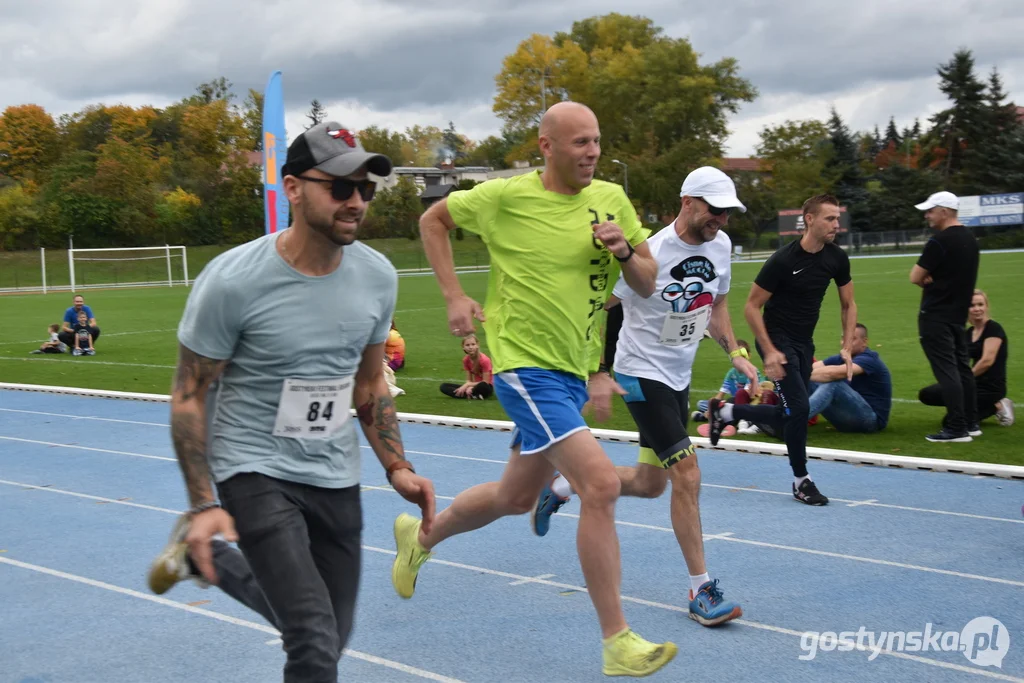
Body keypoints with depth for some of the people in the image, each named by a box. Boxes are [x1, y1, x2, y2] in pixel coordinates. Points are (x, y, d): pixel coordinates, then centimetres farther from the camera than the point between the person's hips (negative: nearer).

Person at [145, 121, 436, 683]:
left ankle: (208, 557, 36)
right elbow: (189, 396, -10)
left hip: (336, 477, 6)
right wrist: (203, 505, -15)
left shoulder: (377, 276, -2)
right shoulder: (232, 280, -18)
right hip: (256, 469, -6)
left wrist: (396, 467, 3)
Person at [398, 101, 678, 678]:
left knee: (517, 497, 21)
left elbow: (648, 284, 9)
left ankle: (420, 536, 48)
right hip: (527, 366, -7)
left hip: (575, 373, 7)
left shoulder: (611, 199, 4)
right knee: (601, 483, -21)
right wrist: (455, 296, -3)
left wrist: (625, 250, -13)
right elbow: (434, 219, 5)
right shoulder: (507, 197, -10)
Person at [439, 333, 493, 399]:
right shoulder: (466, 360, 0)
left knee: (483, 386, -45)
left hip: (486, 388, -6)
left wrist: (467, 385, -18)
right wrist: (468, 386, -22)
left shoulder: (484, 360, -17)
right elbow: (469, 380, 2)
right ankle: (473, 395, -25)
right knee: (444, 386, -10)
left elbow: (485, 382, -18)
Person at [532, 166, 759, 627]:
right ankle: (701, 591, -4)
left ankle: (563, 488, 39)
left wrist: (736, 354, 5)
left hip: (678, 377, 8)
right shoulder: (650, 254, -23)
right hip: (642, 374, -8)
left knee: (650, 483, 16)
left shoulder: (720, 246, 0)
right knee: (687, 475, -14)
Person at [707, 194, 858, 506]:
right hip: (777, 339, -7)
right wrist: (769, 352, -20)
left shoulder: (837, 258, -4)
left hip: (804, 342, 7)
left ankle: (724, 411, 33)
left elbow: (848, 304, 9)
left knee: (787, 417, 10)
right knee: (799, 407, -14)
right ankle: (801, 481, 4)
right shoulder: (783, 260, -21)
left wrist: (846, 347, -2)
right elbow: (752, 307, -15)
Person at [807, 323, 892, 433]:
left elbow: (835, 373, -31)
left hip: (871, 419, -7)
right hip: (846, 420, 7)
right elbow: (812, 367, -5)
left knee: (833, 383, -30)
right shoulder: (841, 359, 10)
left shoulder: (869, 359, -13)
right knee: (807, 381, -7)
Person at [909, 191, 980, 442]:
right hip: (958, 313, 9)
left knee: (946, 370, -8)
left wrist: (926, 279, 6)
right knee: (961, 367, 14)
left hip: (936, 315, -9)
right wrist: (932, 279, 4)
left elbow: (915, 277, -14)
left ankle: (956, 429, -9)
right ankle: (971, 423, 19)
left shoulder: (940, 241, -17)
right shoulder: (969, 239, 10)